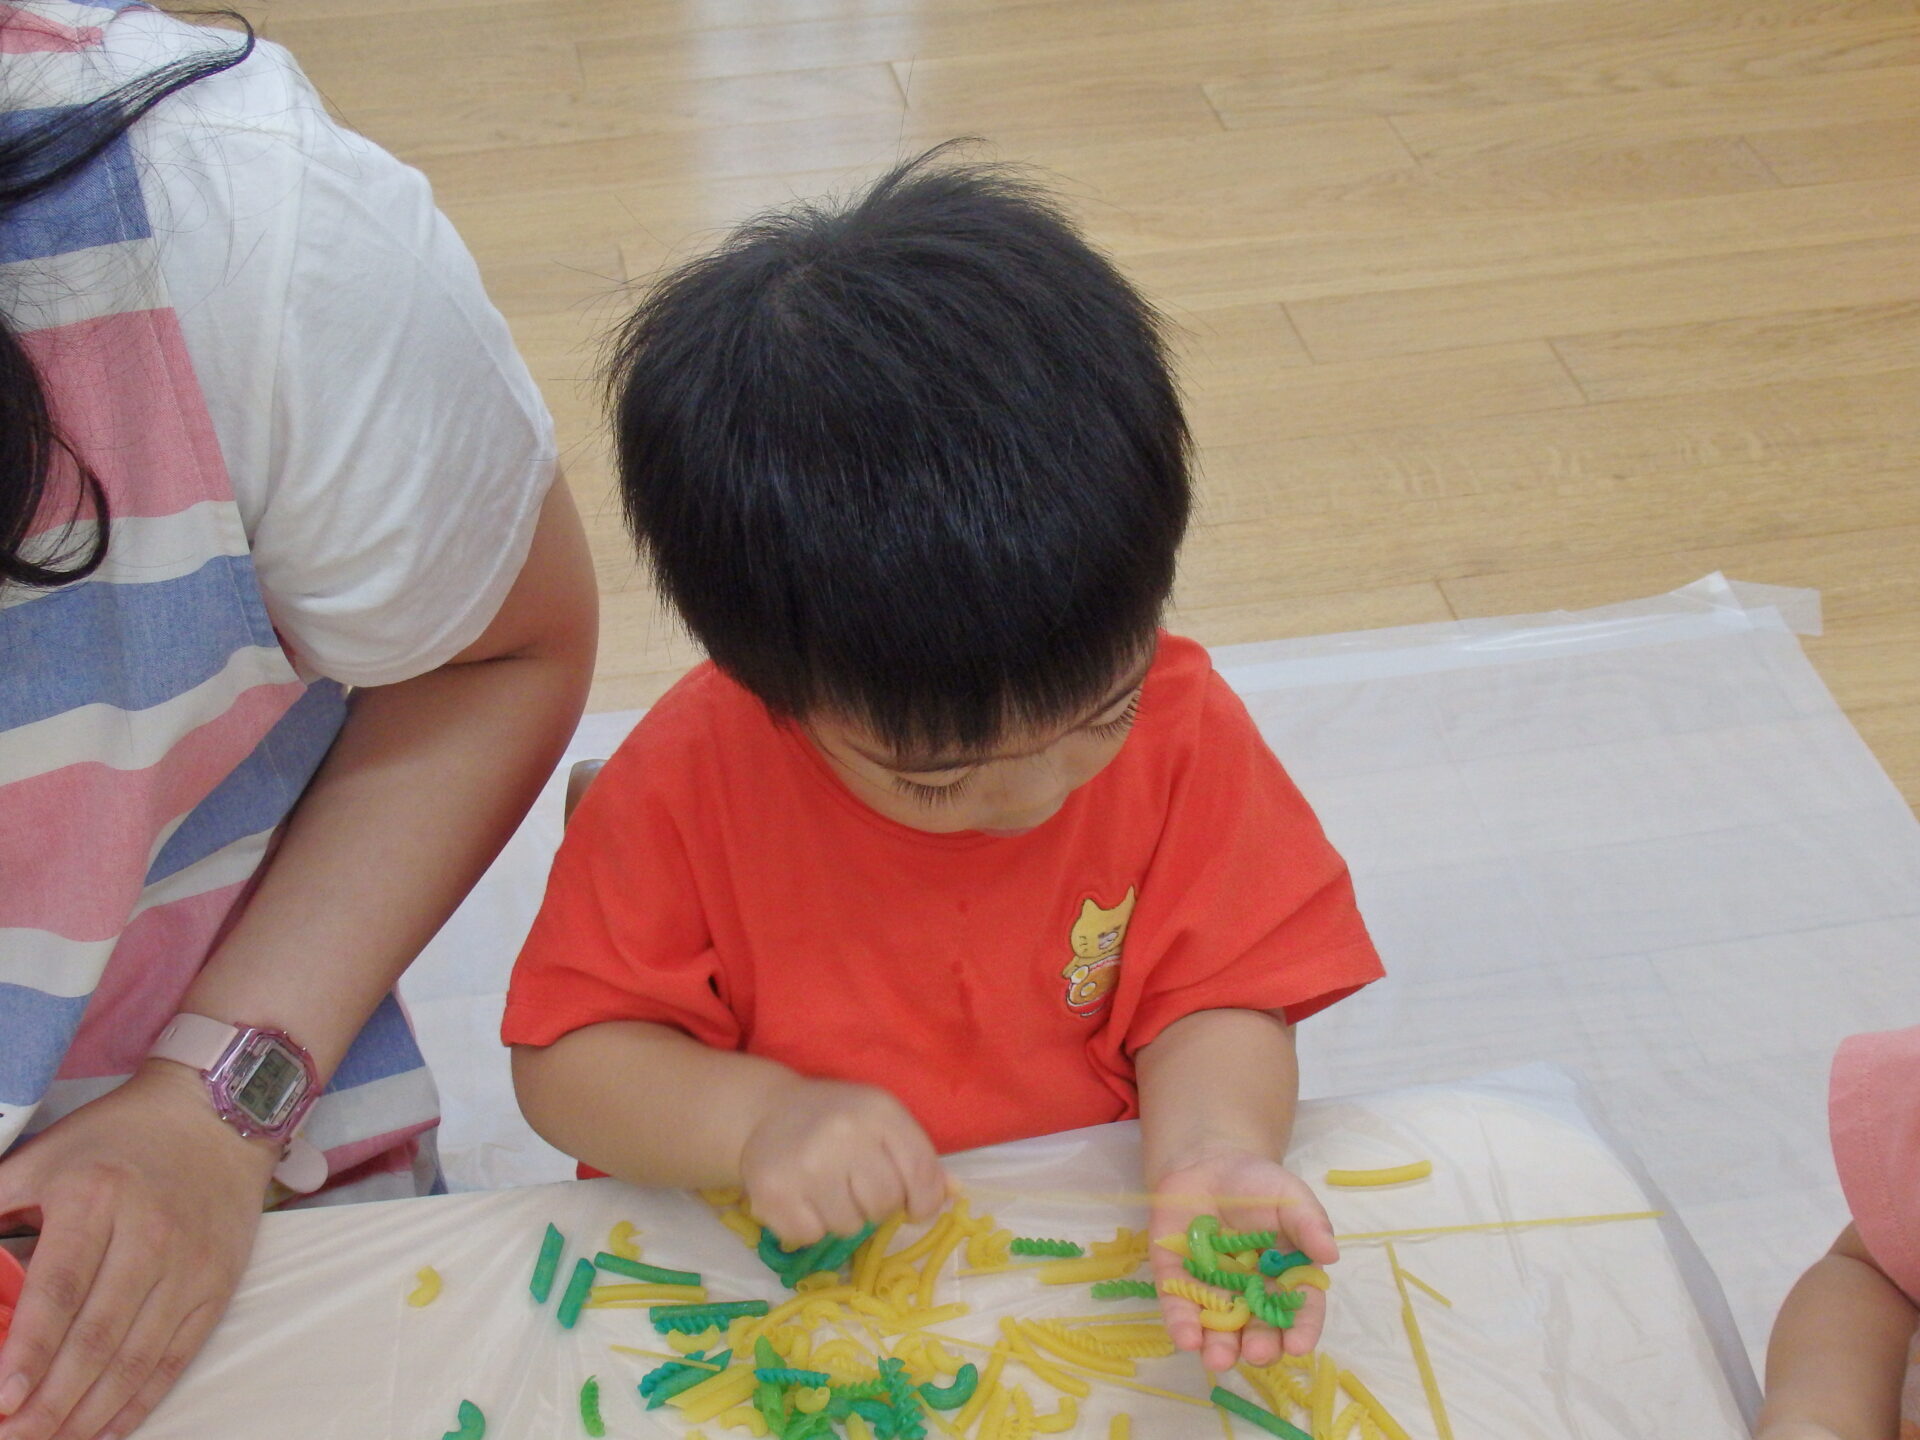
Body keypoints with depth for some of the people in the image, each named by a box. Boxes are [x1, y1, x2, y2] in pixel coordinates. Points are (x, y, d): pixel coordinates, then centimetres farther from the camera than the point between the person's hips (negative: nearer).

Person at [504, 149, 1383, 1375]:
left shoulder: (1183, 732, -9)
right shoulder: (693, 780, -14)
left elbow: (1214, 998, -6)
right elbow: (564, 1059, -8)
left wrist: (1209, 1150, -26)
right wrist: (750, 1118, -25)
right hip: (786, 1294, -1)